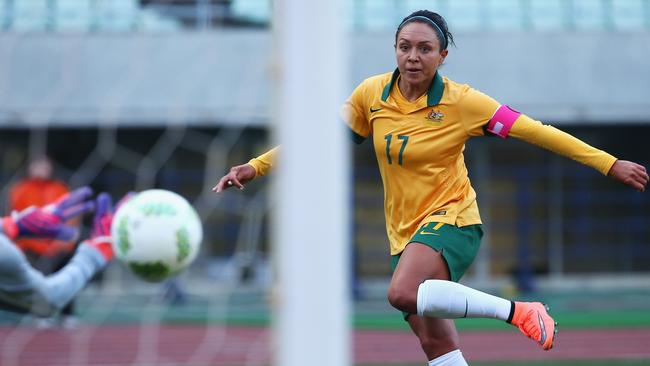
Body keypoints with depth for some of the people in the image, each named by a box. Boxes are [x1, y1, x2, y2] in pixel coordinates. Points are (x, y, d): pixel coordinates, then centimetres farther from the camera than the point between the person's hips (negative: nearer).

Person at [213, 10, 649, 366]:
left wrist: (610, 164, -11)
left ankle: (519, 312, -21)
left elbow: (534, 131, -10)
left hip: (452, 220, -5)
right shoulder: (372, 94, -2)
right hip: (404, 232, 5)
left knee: (403, 293, -33)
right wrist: (256, 166, 4)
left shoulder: (461, 102, -12)